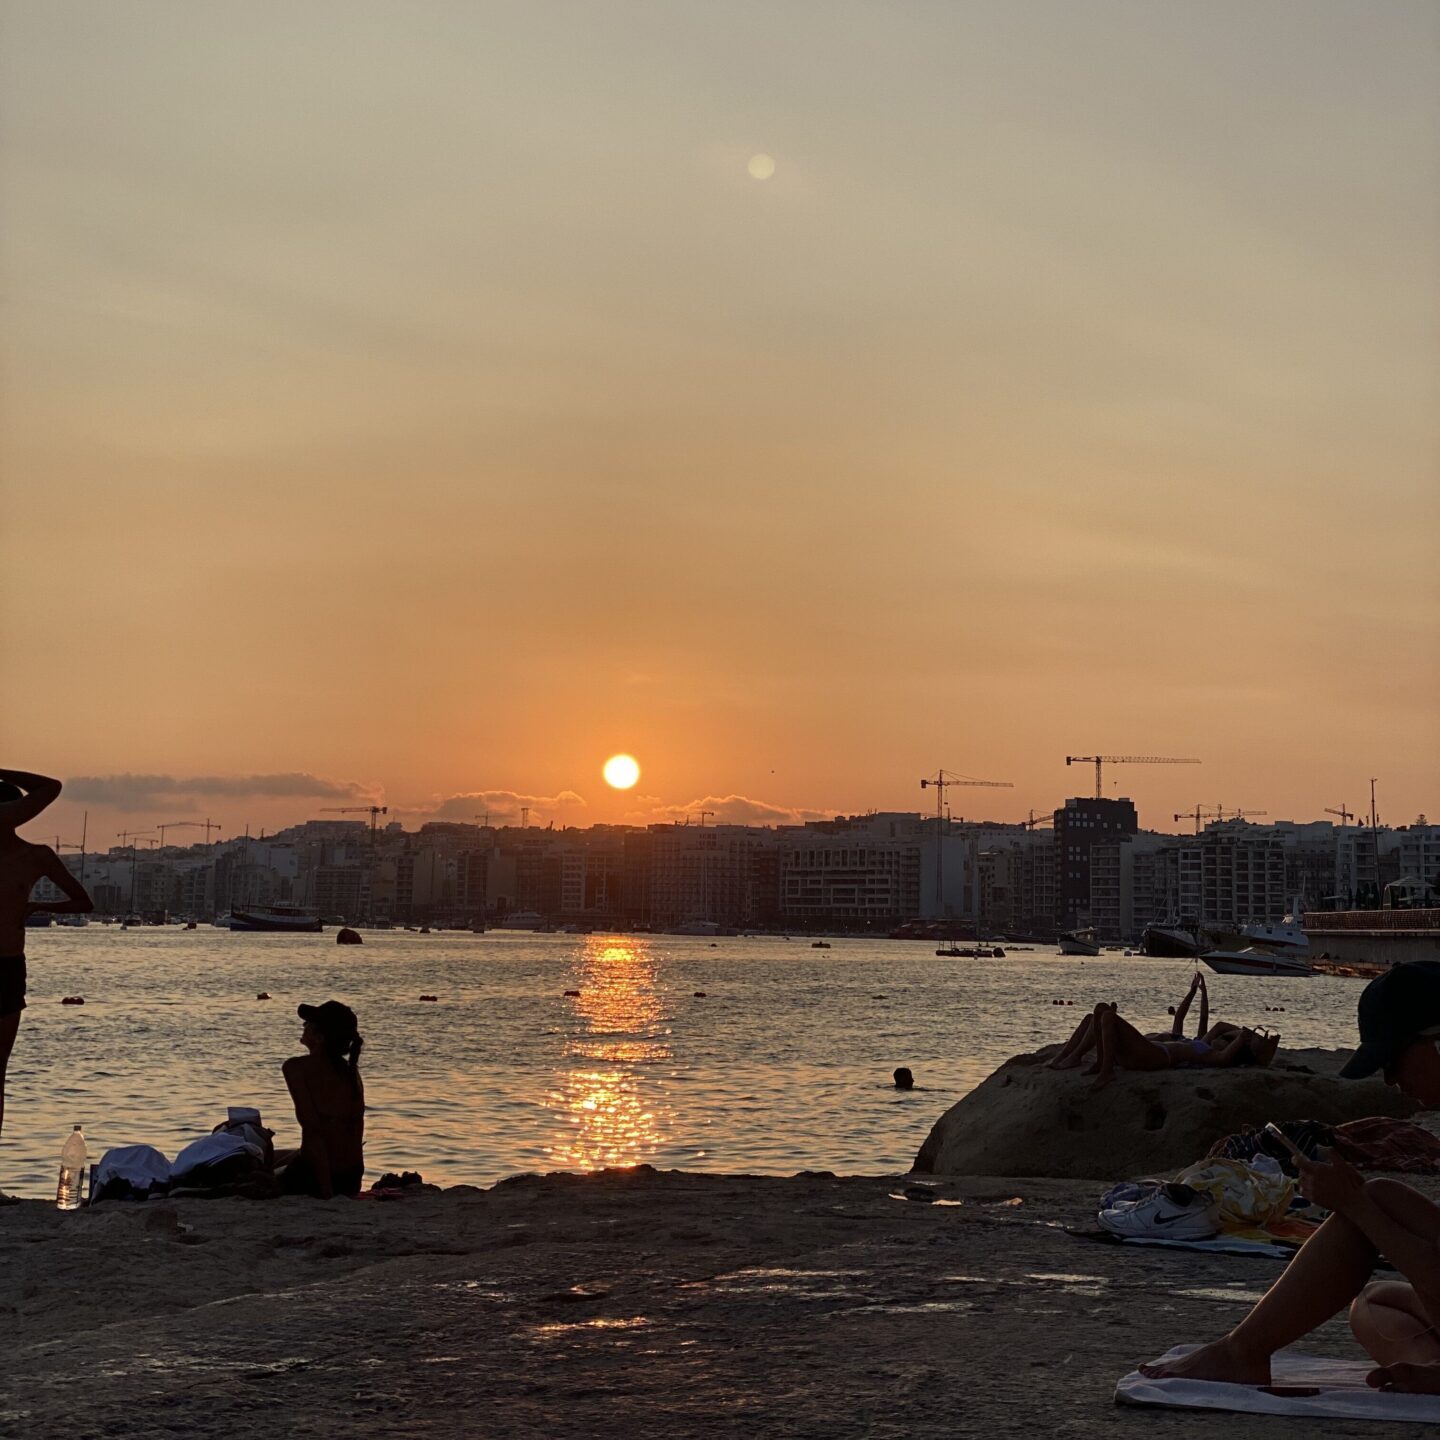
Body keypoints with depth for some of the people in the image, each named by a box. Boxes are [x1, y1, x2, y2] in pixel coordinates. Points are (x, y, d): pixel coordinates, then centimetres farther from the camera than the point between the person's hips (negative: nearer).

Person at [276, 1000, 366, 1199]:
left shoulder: (297, 1067, -15)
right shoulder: (350, 1070, 5)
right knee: (277, 1159, 34)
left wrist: (326, 1192, -20)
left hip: (315, 1176, -7)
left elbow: (314, 1130, -21)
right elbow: (356, 1126, 8)